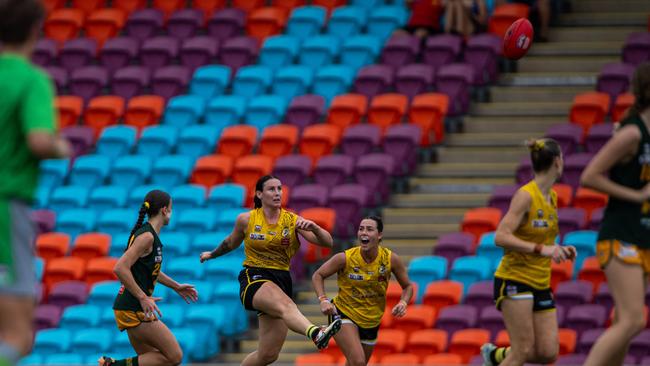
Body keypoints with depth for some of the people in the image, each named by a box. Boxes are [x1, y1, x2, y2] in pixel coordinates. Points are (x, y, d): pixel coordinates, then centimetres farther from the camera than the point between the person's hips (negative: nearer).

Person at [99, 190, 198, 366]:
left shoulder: (149, 234, 14)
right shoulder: (147, 236, -16)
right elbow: (120, 268, -25)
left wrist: (176, 287, 36)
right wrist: (143, 298, -25)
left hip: (135, 308, 10)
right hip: (135, 310, -10)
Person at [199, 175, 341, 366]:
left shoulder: (292, 220, 2)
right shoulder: (246, 219, 2)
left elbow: (327, 242, -7)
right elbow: (231, 243, 24)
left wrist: (313, 228, -27)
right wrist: (213, 254, 39)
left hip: (282, 280, 3)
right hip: (254, 278, -3)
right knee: (285, 304, -38)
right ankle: (315, 333, -69)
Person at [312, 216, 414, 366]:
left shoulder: (391, 259, -13)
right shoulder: (345, 258, -19)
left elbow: (407, 286, 2)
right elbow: (318, 275, -5)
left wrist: (403, 303, -19)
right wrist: (323, 300, -21)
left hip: (372, 321, 4)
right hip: (344, 314, -4)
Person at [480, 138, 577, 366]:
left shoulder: (552, 197, 11)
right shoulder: (526, 195, -14)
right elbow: (501, 237, -23)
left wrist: (559, 251, 5)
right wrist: (541, 249, -29)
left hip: (541, 285, 8)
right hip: (514, 281, -8)